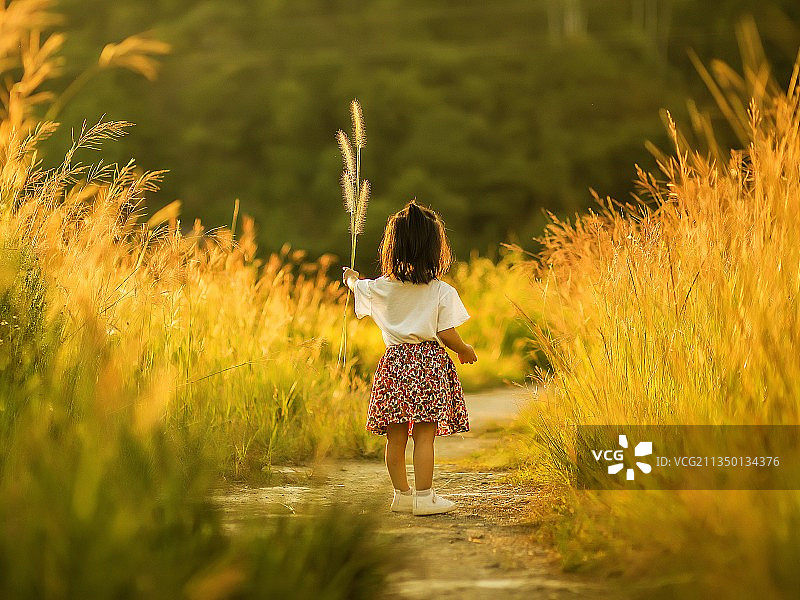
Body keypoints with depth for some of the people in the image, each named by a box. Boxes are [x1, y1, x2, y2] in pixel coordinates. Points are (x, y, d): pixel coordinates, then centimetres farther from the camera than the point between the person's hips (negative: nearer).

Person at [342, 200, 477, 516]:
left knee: (395, 437, 9)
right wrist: (465, 350, 11)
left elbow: (358, 287, 22)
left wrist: (351, 277, 46)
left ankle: (402, 494, 18)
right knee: (424, 436, -1)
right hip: (430, 364, -3)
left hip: (394, 365, 3)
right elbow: (447, 336, -10)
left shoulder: (380, 288, 0)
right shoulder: (443, 292, -8)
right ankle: (424, 497, 0)